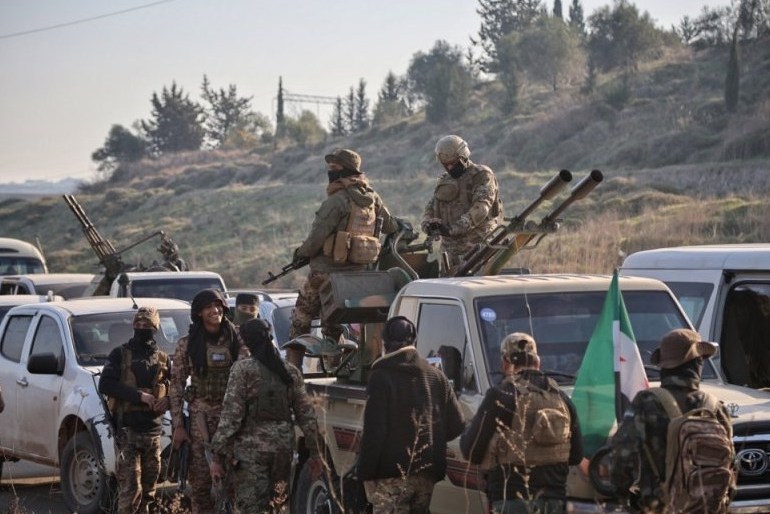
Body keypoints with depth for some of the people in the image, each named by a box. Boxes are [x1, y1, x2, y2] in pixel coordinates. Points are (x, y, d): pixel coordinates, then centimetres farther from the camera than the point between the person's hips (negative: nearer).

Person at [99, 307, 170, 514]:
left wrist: (168, 400, -4)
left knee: (149, 487, 7)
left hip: (153, 429, 4)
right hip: (128, 429, -4)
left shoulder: (163, 359, 15)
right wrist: (139, 396, -15)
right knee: (130, 487, -12)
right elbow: (105, 385, -7)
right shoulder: (120, 354, 3)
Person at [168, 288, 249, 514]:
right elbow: (176, 386, 2)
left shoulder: (236, 339, 3)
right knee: (200, 476, -3)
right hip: (201, 416, -1)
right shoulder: (187, 345, 0)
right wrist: (178, 425, -2)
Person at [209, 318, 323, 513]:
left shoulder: (243, 369, -7)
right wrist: (314, 453, 14)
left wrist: (218, 456, -9)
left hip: (251, 448, -5)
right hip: (283, 448, 5)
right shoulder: (291, 372, 7)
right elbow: (307, 416, 7)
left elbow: (231, 415, -12)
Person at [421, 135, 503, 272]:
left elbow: (481, 208, -18)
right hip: (452, 251, 6)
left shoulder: (482, 176, -3)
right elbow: (430, 209, 15)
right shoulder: (444, 182, 19)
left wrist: (453, 228, -25)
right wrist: (428, 225, -11)